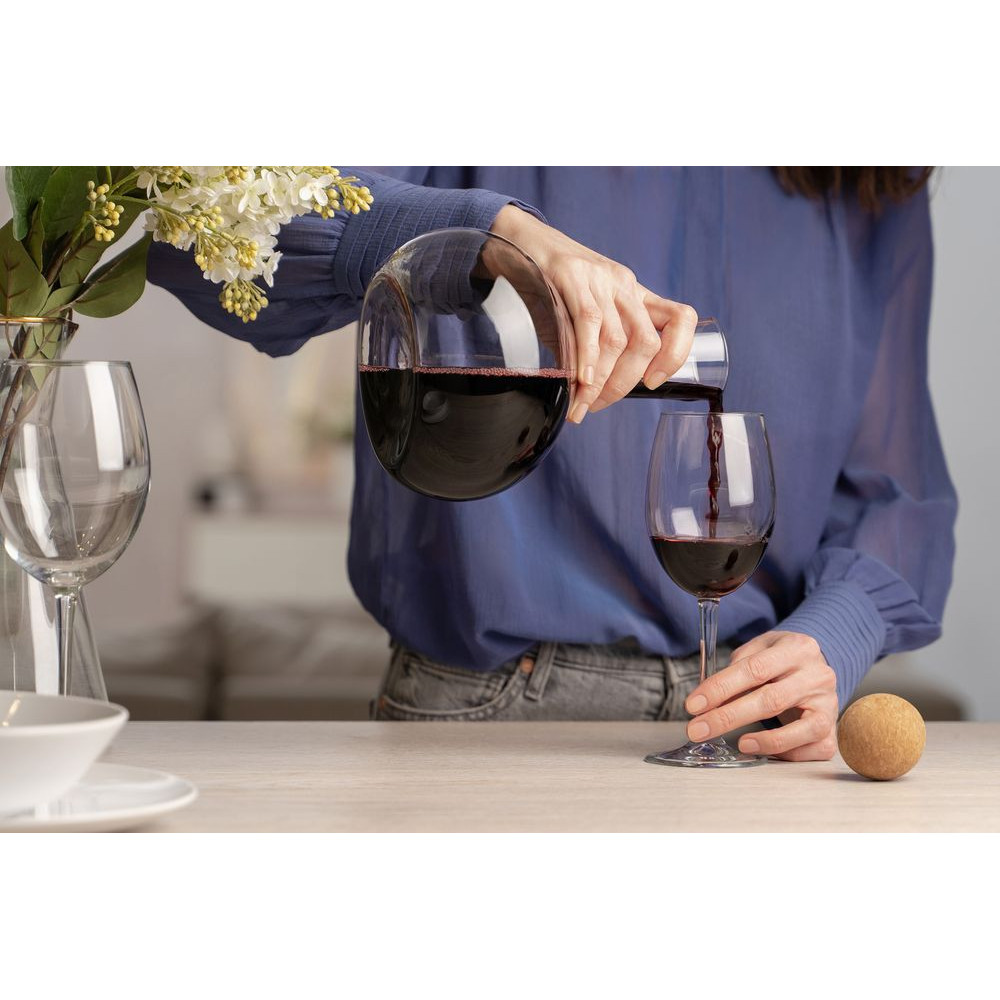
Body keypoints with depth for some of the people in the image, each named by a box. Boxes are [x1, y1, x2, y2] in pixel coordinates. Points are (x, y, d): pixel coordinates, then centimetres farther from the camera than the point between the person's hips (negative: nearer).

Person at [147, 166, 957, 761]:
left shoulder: (879, 198, 12)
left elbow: (895, 489, 15)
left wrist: (831, 641, -6)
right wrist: (488, 228, -31)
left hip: (750, 728, 3)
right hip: (489, 703, -2)